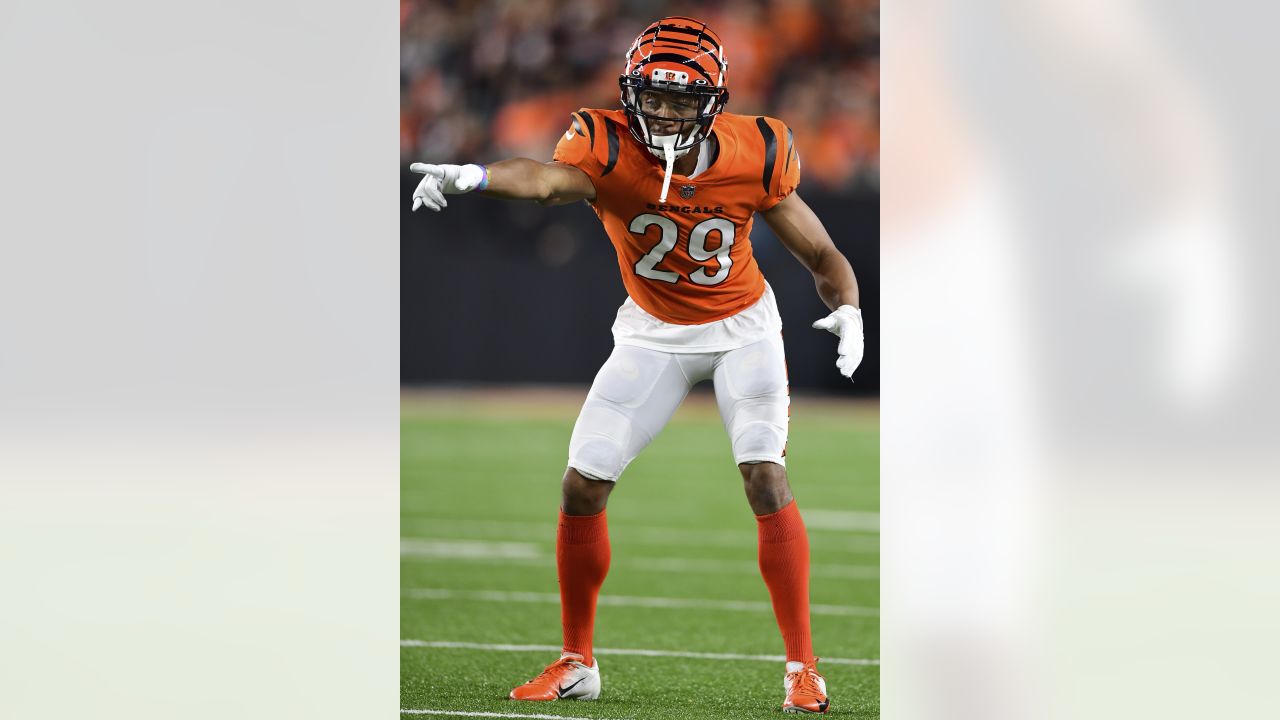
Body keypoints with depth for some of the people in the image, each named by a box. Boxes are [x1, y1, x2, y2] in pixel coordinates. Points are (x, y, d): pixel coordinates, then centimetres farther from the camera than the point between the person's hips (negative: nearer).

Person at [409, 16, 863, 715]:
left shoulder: (753, 157, -22)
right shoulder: (608, 147, -26)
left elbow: (821, 254, -9)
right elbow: (550, 177, -50)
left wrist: (848, 311, -29)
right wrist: (476, 176, -72)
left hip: (739, 326, -1)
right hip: (653, 334, 2)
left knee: (766, 478, -18)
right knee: (582, 486, -2)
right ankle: (577, 663, 16)